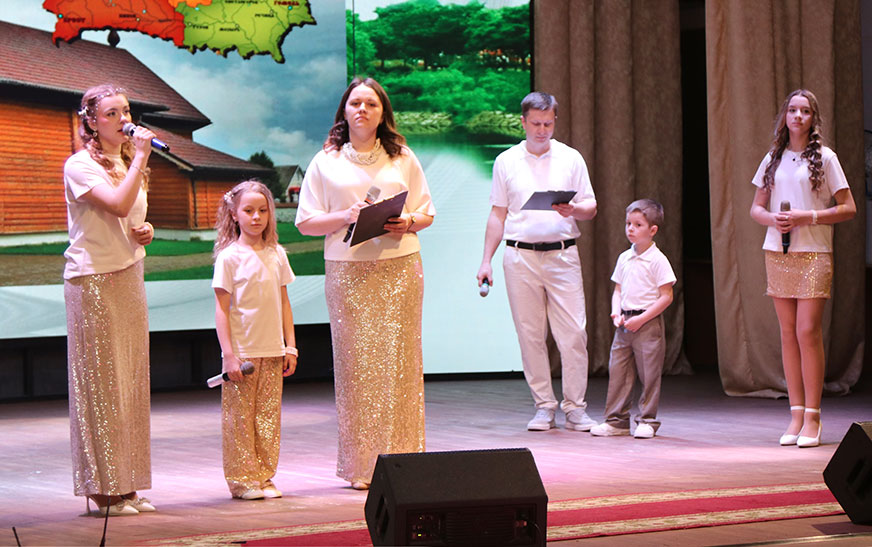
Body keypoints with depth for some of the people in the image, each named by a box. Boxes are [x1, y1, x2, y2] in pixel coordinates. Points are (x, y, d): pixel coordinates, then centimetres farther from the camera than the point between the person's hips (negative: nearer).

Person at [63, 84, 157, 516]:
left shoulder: (129, 165, 16)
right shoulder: (80, 166, -9)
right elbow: (119, 205, -25)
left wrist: (146, 232, 7)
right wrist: (141, 158, -18)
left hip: (129, 277, 8)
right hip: (92, 281, -8)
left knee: (131, 380, 7)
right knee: (100, 381, -6)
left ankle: (125, 486, 12)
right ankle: (102, 489, -2)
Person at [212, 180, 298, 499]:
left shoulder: (277, 254, 9)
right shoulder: (229, 257, -5)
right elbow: (222, 309, -7)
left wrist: (290, 346, 10)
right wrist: (229, 354, -12)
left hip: (272, 352, 4)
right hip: (241, 350, -4)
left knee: (269, 414, 6)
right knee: (239, 416, -1)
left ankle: (264, 476, 14)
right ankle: (242, 478, 6)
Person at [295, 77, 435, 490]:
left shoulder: (403, 158, 14)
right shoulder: (326, 162, 9)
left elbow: (427, 212, 16)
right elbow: (306, 222, 6)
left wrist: (409, 222, -6)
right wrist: (346, 216, -10)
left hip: (399, 268, 1)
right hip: (348, 271, -1)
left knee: (399, 360, -2)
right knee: (356, 363, -4)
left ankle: (402, 461, 4)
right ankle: (362, 467, 1)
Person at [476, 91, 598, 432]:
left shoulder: (571, 159, 9)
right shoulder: (506, 162, 10)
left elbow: (590, 208, 9)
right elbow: (498, 214, 12)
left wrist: (574, 209, -14)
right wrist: (486, 261, 6)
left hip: (562, 254, 0)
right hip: (521, 256, 1)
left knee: (573, 334, -7)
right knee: (530, 335, 1)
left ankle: (575, 408, 1)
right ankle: (544, 407, 10)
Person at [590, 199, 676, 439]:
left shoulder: (657, 260, -8)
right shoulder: (624, 258, 11)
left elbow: (666, 296, -10)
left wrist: (641, 319, -15)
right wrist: (616, 312, -3)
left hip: (648, 323, -6)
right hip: (624, 324, 6)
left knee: (649, 373, -1)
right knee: (617, 370, 5)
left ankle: (647, 421, 9)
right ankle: (616, 420, 12)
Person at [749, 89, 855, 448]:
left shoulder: (824, 158, 1)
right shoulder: (773, 159, 13)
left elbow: (848, 208, -1)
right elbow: (756, 207, 17)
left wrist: (807, 217, -13)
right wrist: (772, 219, -5)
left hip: (813, 253, -4)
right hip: (777, 253, 4)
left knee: (808, 331, -10)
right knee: (788, 333, 4)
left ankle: (812, 417, -5)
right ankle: (796, 414, 8)